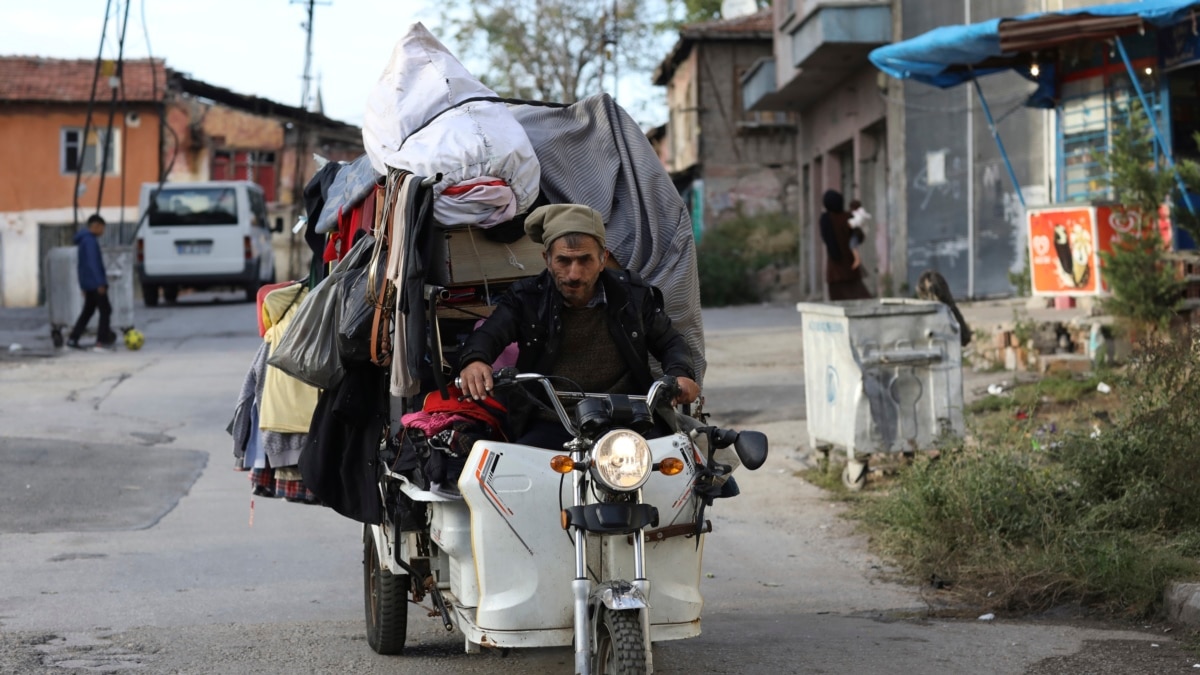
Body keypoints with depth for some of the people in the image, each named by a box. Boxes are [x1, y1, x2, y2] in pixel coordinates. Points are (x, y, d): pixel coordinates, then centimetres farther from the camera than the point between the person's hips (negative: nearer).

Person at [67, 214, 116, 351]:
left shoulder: (84, 240, 17)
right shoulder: (90, 241, -14)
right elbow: (92, 263, -22)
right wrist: (100, 283, -23)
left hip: (88, 283, 10)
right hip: (95, 283, -10)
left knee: (88, 311, 12)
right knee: (105, 310, -4)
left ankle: (73, 338, 7)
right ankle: (102, 341, -4)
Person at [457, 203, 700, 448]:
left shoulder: (633, 295, 8)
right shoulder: (526, 298, 4)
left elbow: (671, 343, 18)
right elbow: (487, 336, -10)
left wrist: (681, 375, -6)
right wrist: (474, 361, -36)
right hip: (550, 426, 0)